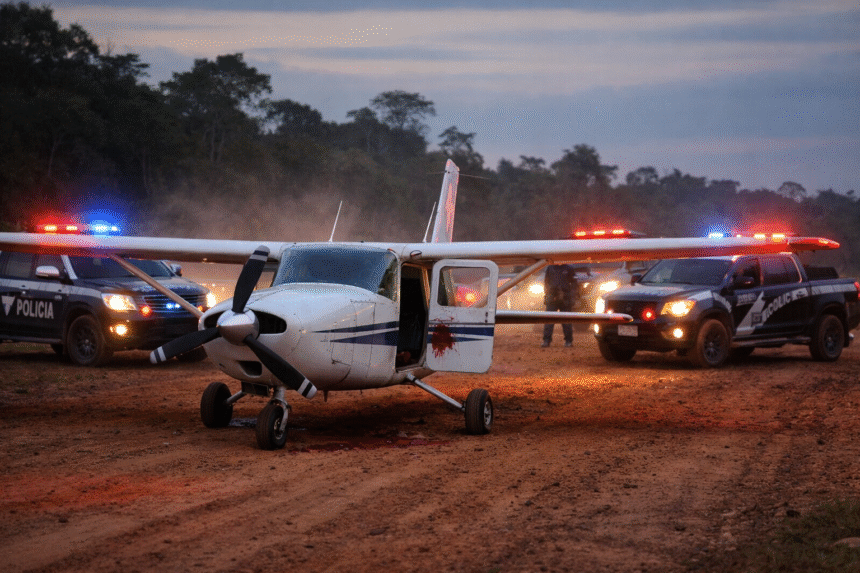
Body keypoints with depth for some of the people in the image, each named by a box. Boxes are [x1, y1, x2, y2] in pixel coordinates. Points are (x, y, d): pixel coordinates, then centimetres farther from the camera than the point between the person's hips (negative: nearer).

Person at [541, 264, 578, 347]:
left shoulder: (568, 268, 2)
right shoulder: (550, 268, 10)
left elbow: (575, 284, 5)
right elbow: (546, 283, 20)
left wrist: (573, 298, -2)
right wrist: (546, 296, 12)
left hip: (565, 299, -2)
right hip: (552, 299, 2)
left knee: (566, 321, 2)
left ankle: (568, 341, 12)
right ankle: (546, 340, -2)